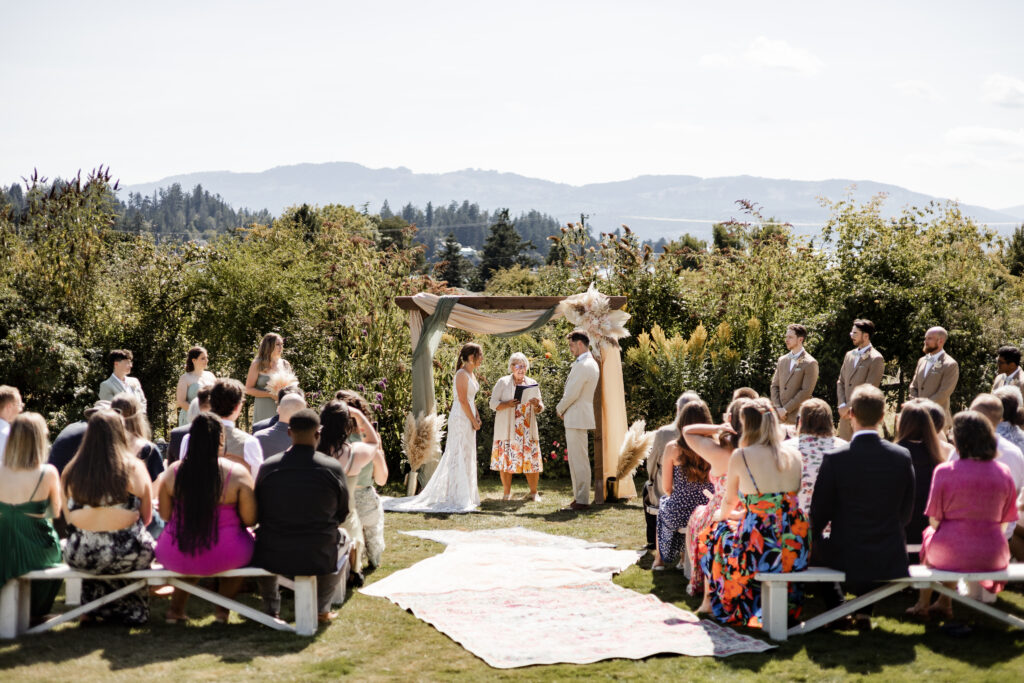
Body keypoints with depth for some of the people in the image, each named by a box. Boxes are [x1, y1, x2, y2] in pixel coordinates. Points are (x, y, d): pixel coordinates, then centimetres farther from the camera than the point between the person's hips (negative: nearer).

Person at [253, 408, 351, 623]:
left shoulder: (268, 467, -8)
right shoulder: (333, 468, -10)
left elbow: (257, 512, 5)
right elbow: (342, 514, 3)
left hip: (273, 558, 1)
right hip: (320, 558, -1)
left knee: (259, 532, 36)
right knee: (343, 539, 33)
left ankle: (271, 609, 39)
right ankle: (321, 609, 31)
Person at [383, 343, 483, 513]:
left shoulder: (471, 374, 14)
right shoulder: (462, 374, -15)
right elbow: (463, 400, -19)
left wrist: (477, 417, 9)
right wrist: (473, 421, -15)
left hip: (468, 420, 10)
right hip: (460, 419, -10)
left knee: (467, 457, 13)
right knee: (459, 456, -6)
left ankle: (467, 496, 20)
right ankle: (458, 498, -4)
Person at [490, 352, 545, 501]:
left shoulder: (533, 384, 13)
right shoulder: (502, 382, 5)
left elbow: (540, 409, 14)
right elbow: (493, 404, 0)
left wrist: (537, 405, -10)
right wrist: (507, 404, -18)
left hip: (527, 429, 2)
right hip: (507, 429, -2)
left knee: (531, 459, -4)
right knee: (506, 459, -3)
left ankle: (534, 493, 5)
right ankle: (507, 493, 5)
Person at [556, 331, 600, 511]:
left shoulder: (583, 366, -18)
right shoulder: (591, 363, 16)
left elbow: (572, 394, -20)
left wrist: (559, 409, -4)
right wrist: (563, 410, 13)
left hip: (577, 418, -11)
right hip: (578, 417, 11)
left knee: (579, 459, -8)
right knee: (576, 459, 15)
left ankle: (582, 500, -6)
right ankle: (579, 497, 19)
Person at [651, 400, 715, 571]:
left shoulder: (673, 448, -13)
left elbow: (666, 488, -4)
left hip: (679, 514, -2)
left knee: (663, 502, 35)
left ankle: (661, 558, 46)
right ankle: (687, 557, 47)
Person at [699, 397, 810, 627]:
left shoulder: (741, 456, -5)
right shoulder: (793, 455, 6)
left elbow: (729, 501, 12)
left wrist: (726, 515, 38)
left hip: (761, 551, -5)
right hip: (797, 548, 5)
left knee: (715, 535, 25)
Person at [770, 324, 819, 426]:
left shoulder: (810, 363, -4)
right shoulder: (782, 360, 16)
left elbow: (806, 391, -11)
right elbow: (774, 386, 14)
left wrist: (786, 409, -13)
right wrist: (777, 408, -1)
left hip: (797, 417, -5)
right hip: (779, 417, 5)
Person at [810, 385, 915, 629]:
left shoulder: (834, 459, -15)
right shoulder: (902, 457, -7)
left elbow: (819, 512, -6)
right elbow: (906, 511, 4)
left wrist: (816, 536, 15)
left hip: (845, 557, -2)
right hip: (890, 558, 3)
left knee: (814, 543, 29)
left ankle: (836, 608, 28)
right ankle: (863, 610, 26)